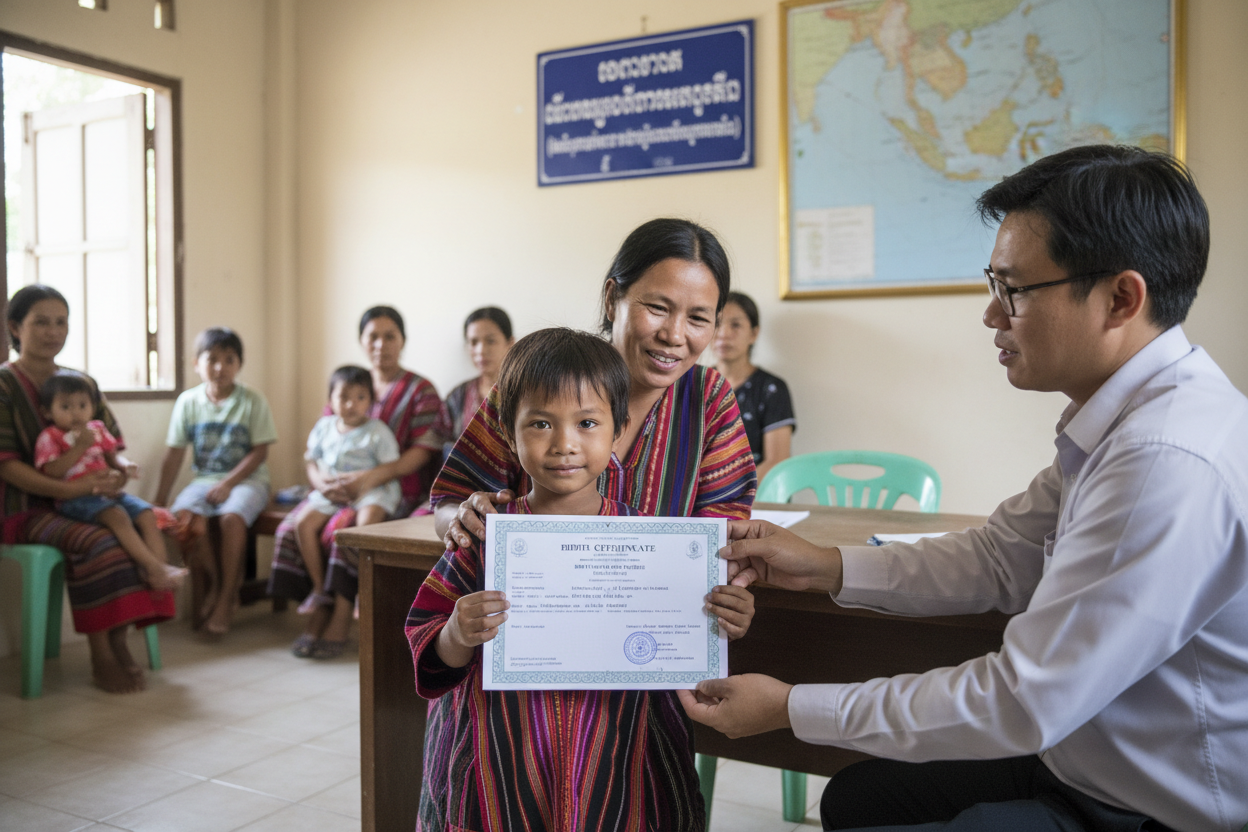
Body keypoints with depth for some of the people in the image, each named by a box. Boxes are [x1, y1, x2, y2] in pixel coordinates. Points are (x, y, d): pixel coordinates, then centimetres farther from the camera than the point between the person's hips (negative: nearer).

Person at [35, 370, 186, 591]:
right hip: (75, 497, -7)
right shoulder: (49, 437, 0)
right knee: (117, 516, -32)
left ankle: (162, 565, -24)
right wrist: (80, 446, -16)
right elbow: (52, 471, -13)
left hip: (107, 490, 7)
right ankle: (152, 566, -38)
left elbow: (111, 455, 23)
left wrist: (125, 465, -1)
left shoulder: (97, 428, 17)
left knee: (146, 513, -15)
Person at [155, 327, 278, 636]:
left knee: (231, 517, -32)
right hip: (204, 479, 3)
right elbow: (175, 453, 4)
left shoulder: (252, 400, -4)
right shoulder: (187, 401, 4)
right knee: (183, 516, -26)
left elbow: (260, 452, -7)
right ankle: (218, 580, -1)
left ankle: (226, 596, -12)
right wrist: (160, 498, 1)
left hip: (246, 479, -3)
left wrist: (228, 484, -16)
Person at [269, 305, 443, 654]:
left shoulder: (420, 391, 3)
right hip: (340, 489, 5)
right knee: (293, 527, -19)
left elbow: (422, 451, -9)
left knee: (342, 530, -31)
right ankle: (318, 615, -12)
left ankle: (339, 623, -19)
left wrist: (373, 476, -24)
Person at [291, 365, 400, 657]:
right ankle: (320, 588, -4)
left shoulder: (377, 431, -3)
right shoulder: (324, 427, 12)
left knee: (367, 520, -35)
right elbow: (312, 462, 17)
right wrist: (320, 482, -5)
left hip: (371, 491, -5)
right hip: (330, 492, 5)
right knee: (304, 521, -17)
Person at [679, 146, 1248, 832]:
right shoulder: (1121, 422, 1)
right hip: (1090, 767, 9)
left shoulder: (1171, 465, -31)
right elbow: (997, 558, 8)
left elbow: (1021, 703, -28)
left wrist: (790, 707, -20)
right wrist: (824, 566, -1)